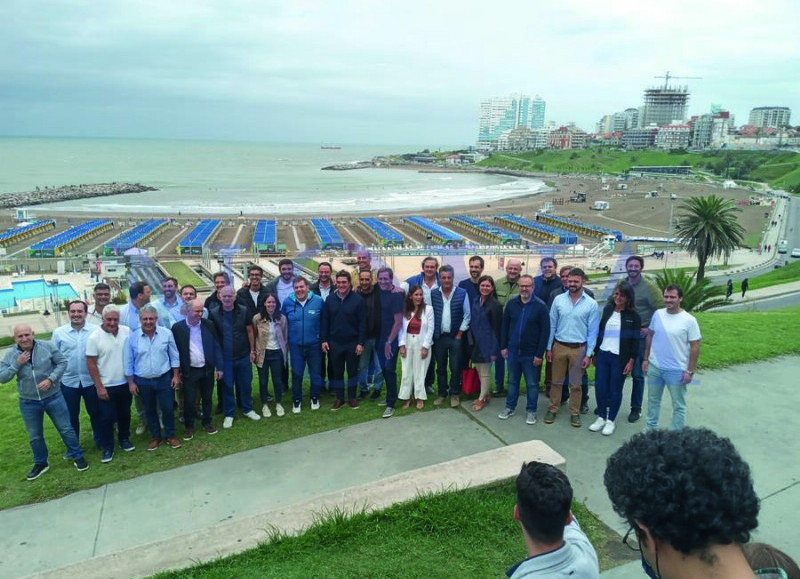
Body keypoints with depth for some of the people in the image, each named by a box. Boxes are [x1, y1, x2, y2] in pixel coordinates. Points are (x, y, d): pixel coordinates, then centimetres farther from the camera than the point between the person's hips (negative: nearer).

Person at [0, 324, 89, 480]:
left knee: (66, 429, 7)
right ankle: (40, 463, 37)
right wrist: (17, 364, -20)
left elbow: (62, 362, -7)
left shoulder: (47, 346, -11)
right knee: (35, 436, 16)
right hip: (28, 403, 2)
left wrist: (51, 379, -20)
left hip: (53, 397, -2)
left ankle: (77, 456, 25)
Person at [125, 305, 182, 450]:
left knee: (168, 408, 6)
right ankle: (156, 436, 31)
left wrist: (176, 375, -1)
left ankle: (170, 435, 25)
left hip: (164, 379, -1)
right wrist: (131, 382, -1)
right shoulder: (132, 337, -7)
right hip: (142, 381, 1)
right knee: (150, 410, 15)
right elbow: (128, 362, 0)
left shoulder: (167, 334, -7)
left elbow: (174, 356, 1)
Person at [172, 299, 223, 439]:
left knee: (207, 398, 14)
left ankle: (207, 422, 32)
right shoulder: (177, 327, -9)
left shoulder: (209, 324, -4)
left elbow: (216, 346, 1)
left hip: (207, 369, 2)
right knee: (189, 401, 6)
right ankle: (189, 426, 25)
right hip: (189, 371, -2)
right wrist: (178, 371, -2)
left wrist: (219, 367, -1)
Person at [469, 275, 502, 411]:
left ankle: (482, 399, 19)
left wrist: (494, 350, -13)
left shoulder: (495, 305, -13)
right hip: (476, 342, 6)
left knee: (485, 373, 6)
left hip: (487, 343, -6)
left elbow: (497, 328, -12)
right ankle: (486, 394, 33)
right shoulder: (475, 302, 5)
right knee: (479, 371, 17)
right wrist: (471, 341, 9)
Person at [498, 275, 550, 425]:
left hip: (531, 353, -3)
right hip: (513, 351, 3)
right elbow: (505, 326, 8)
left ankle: (531, 411, 23)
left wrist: (539, 354, -12)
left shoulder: (540, 306, -9)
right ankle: (510, 407, 29)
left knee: (532, 383, 8)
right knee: (512, 381, 15)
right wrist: (503, 346, 3)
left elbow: (545, 331, -9)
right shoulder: (511, 303, 0)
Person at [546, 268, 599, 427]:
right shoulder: (558, 300, -3)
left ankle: (575, 413, 24)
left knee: (575, 384, 11)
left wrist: (588, 354, -5)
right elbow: (552, 325, 2)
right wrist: (549, 347, 1)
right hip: (559, 346, 1)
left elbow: (593, 331, -3)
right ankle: (552, 409, 24)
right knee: (556, 381, 11)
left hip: (579, 349, -1)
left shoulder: (591, 304, -6)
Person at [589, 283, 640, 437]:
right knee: (600, 387, 6)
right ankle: (601, 417, 23)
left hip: (620, 358, -4)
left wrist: (631, 361, -9)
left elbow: (635, 340, -4)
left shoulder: (633, 316, -5)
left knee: (615, 390, 5)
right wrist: (595, 354, 11)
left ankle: (611, 420, 21)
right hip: (603, 355, 4)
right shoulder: (607, 310, 6)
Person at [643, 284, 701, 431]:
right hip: (654, 367, 4)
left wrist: (690, 371, -12)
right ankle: (651, 428, 37)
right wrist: (646, 359, 8)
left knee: (678, 406, 9)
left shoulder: (689, 320, -13)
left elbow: (695, 347, -10)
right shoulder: (658, 314, -1)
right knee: (653, 400, 19)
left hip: (677, 371, -4)